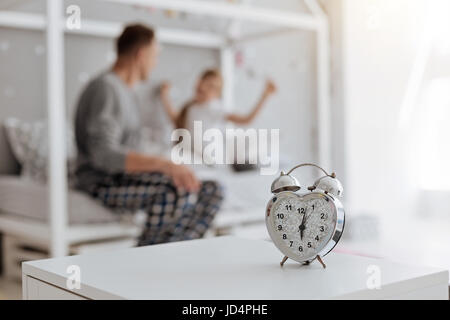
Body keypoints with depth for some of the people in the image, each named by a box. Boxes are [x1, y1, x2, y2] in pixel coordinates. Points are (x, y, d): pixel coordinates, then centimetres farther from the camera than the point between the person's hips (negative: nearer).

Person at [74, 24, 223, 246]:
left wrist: (171, 169, 11)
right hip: (104, 184, -10)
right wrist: (166, 165, -35)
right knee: (178, 193, -34)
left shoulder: (127, 92, 18)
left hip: (126, 179, 10)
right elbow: (103, 155, -28)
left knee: (211, 191, -4)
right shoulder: (106, 88, -14)